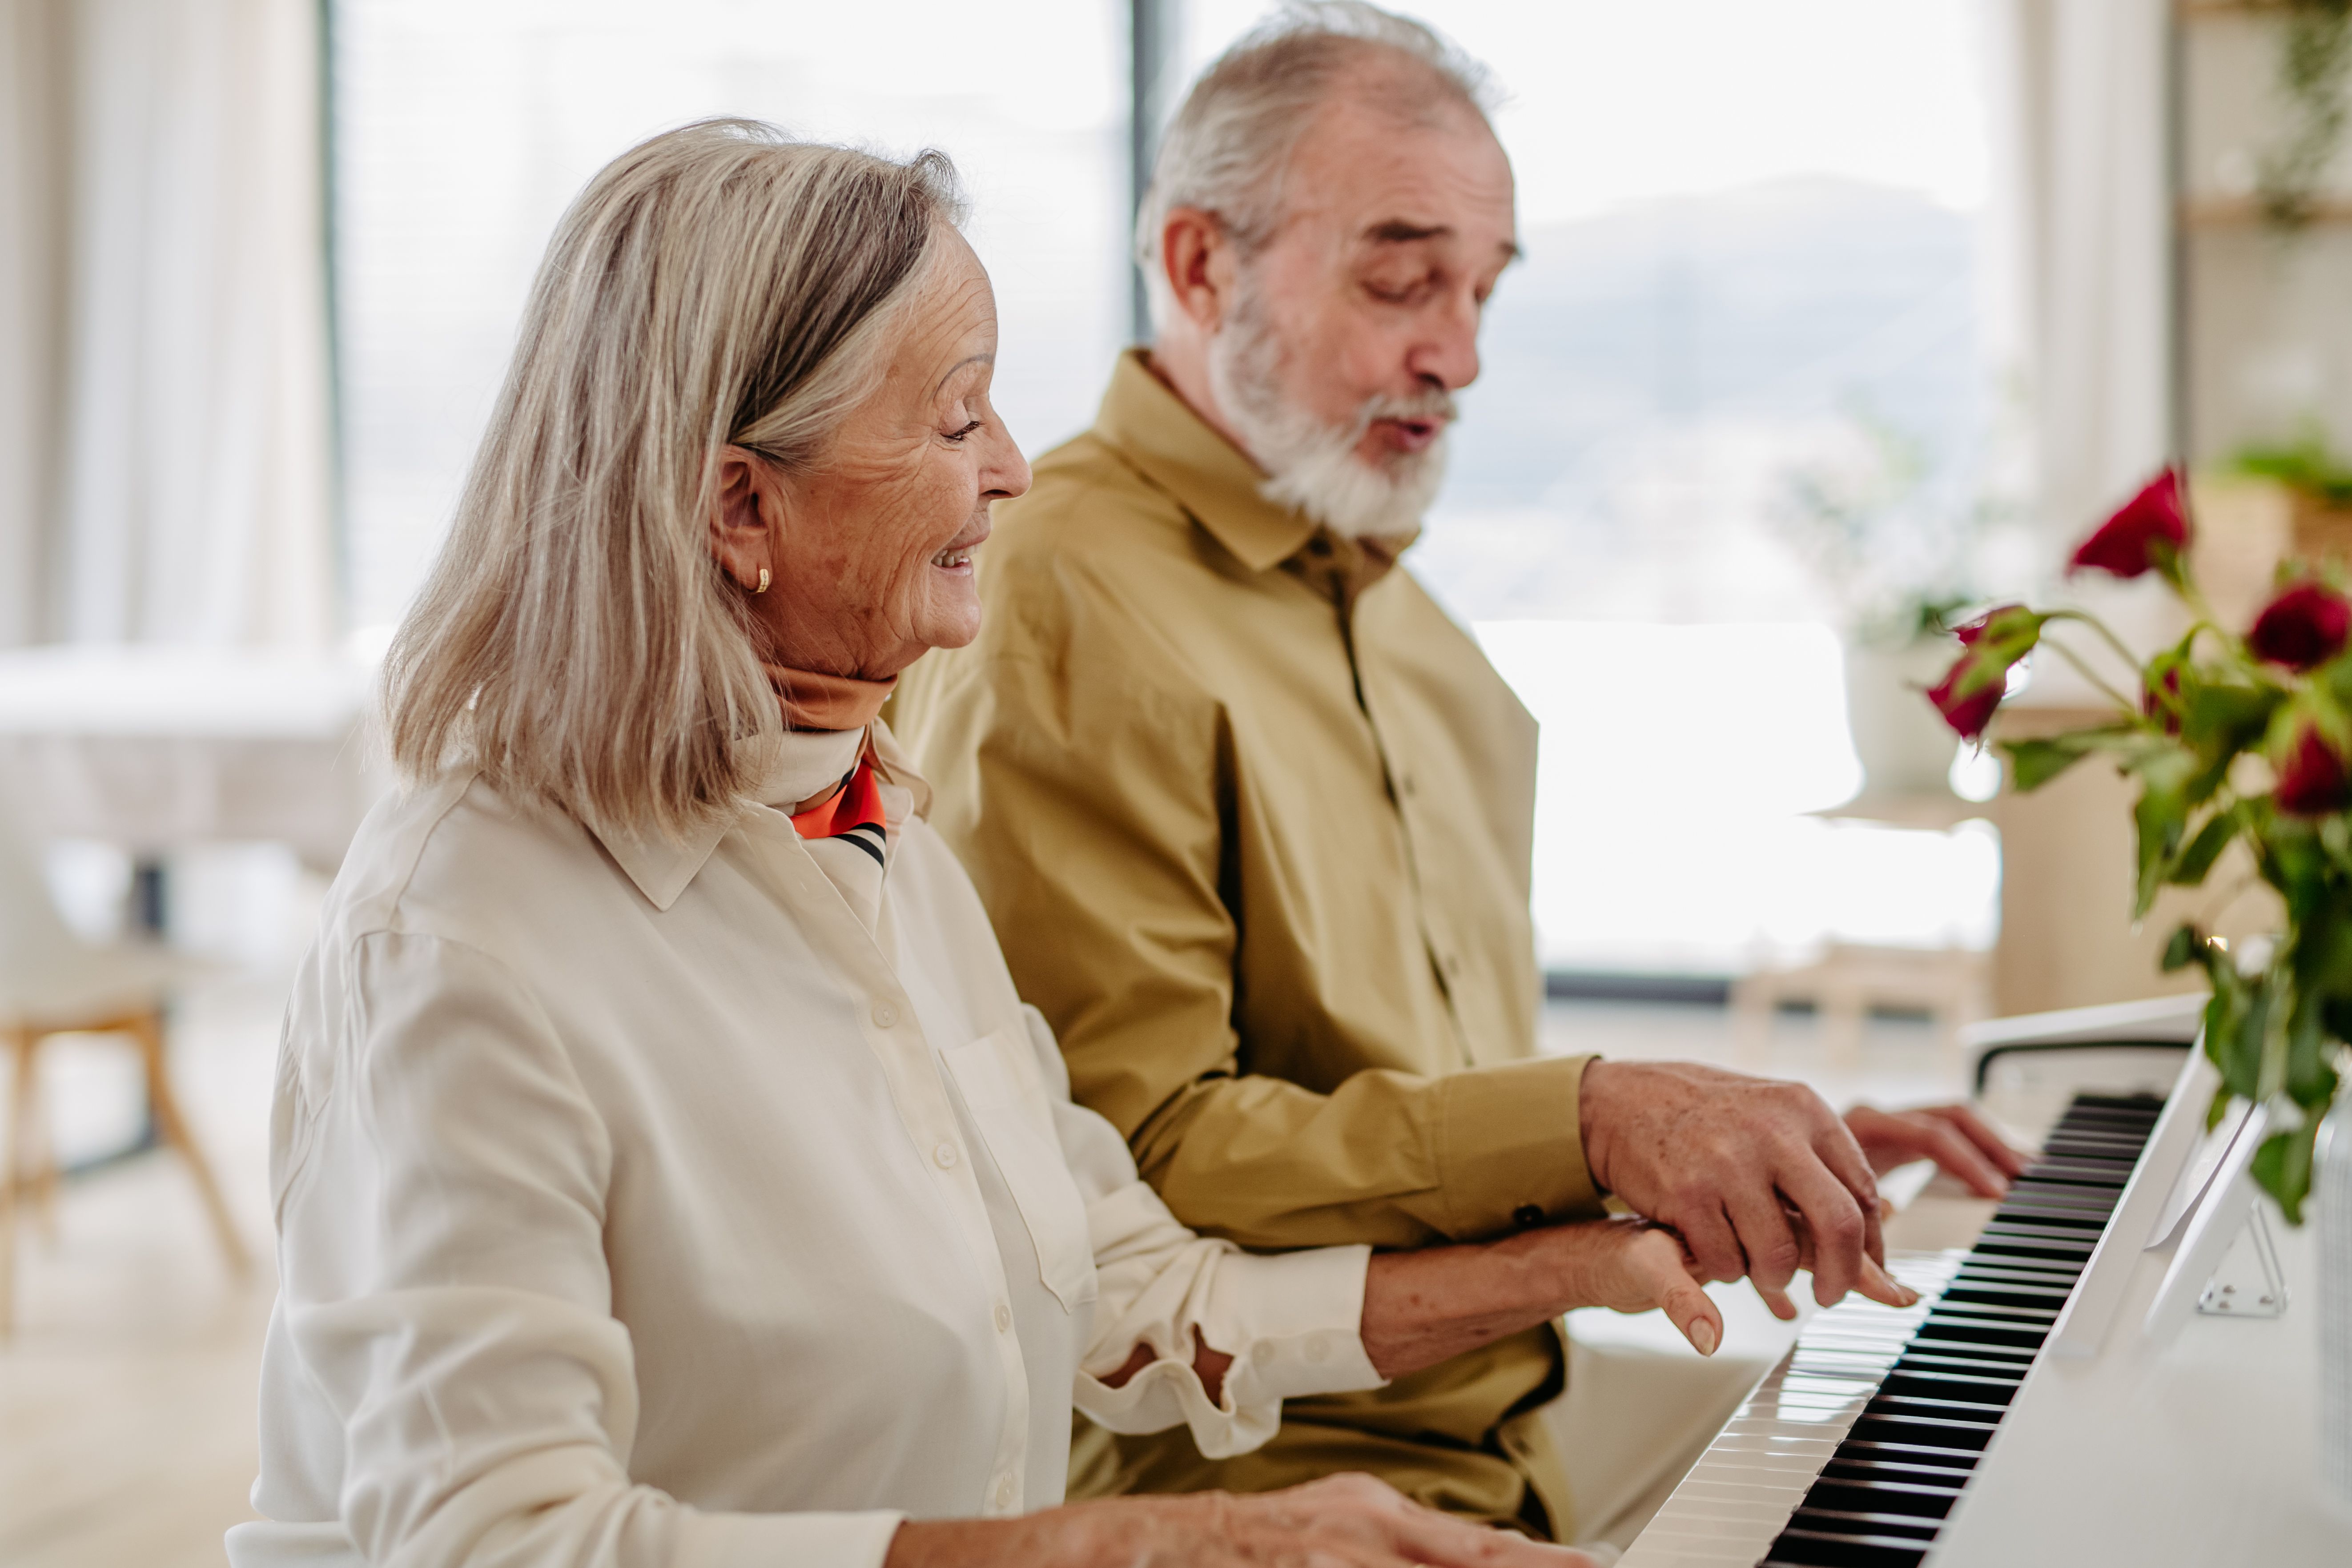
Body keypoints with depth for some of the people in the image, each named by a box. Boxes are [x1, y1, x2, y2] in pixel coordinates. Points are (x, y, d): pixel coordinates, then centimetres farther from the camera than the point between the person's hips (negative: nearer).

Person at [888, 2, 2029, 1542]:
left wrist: (1750, 1150, 12)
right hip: (1259, 1484, -8)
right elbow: (1141, 1152, -19)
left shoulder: (1402, 620, 19)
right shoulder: (1055, 614, -13)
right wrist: (1585, 1127, -23)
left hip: (1496, 1458, 8)